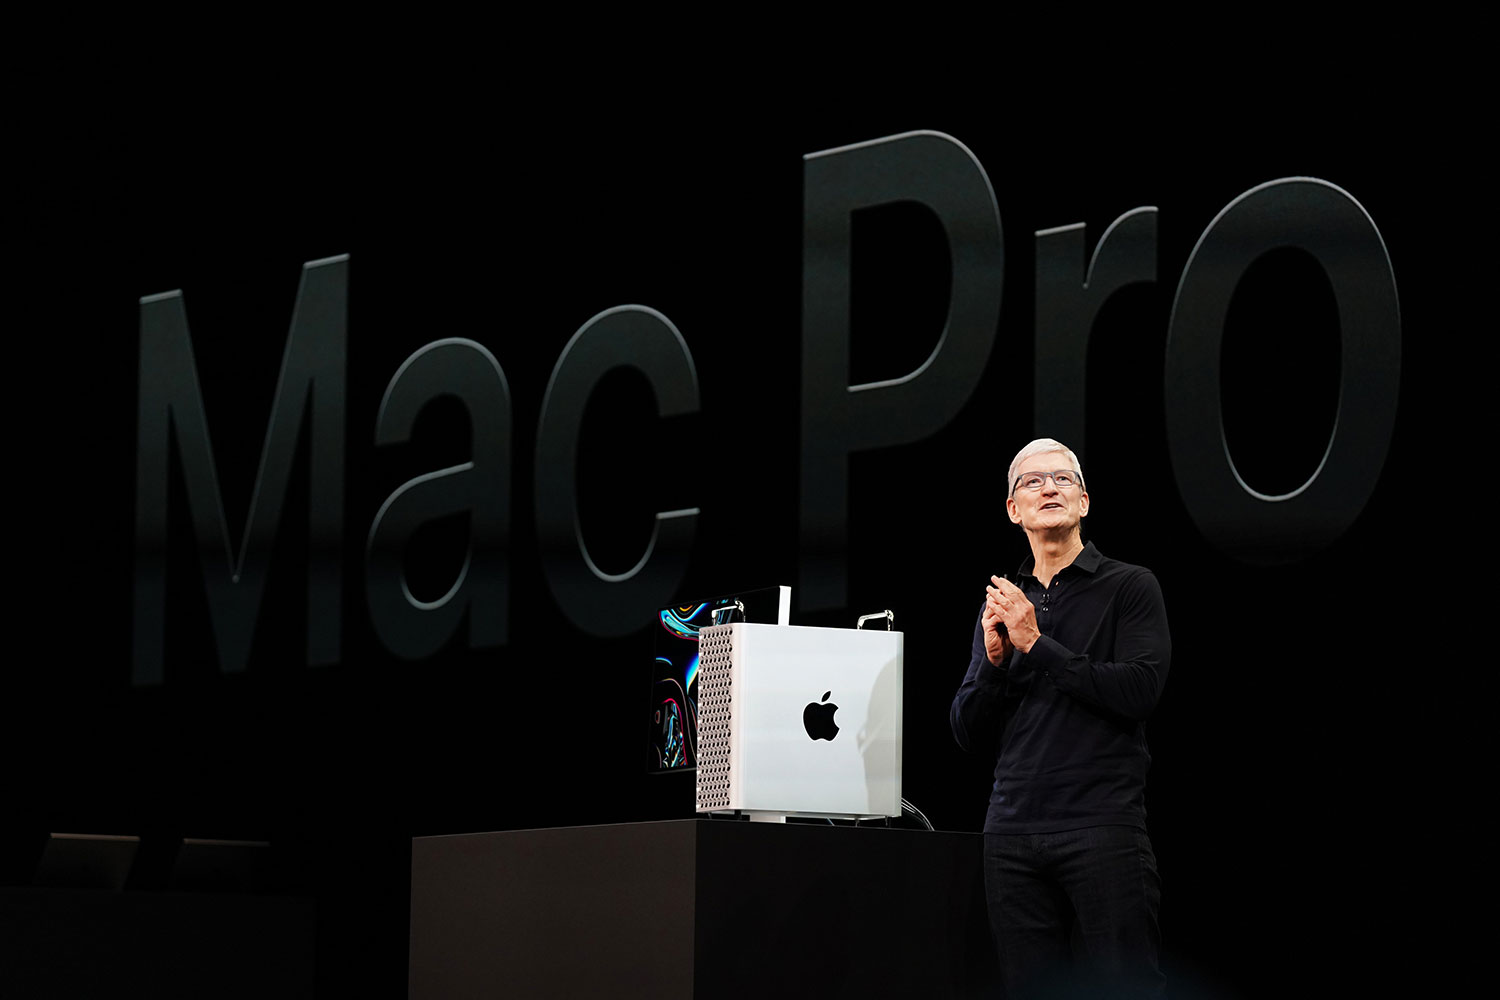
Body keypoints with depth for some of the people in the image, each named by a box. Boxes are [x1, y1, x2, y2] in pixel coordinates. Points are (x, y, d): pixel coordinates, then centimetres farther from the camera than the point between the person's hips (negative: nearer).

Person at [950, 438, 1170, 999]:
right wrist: (994, 659, -3)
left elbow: (1138, 692, -10)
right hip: (1013, 828, 4)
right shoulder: (1000, 604, 18)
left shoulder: (1130, 587, 5)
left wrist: (1037, 644, -9)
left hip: (1104, 826, -4)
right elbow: (969, 735, 15)